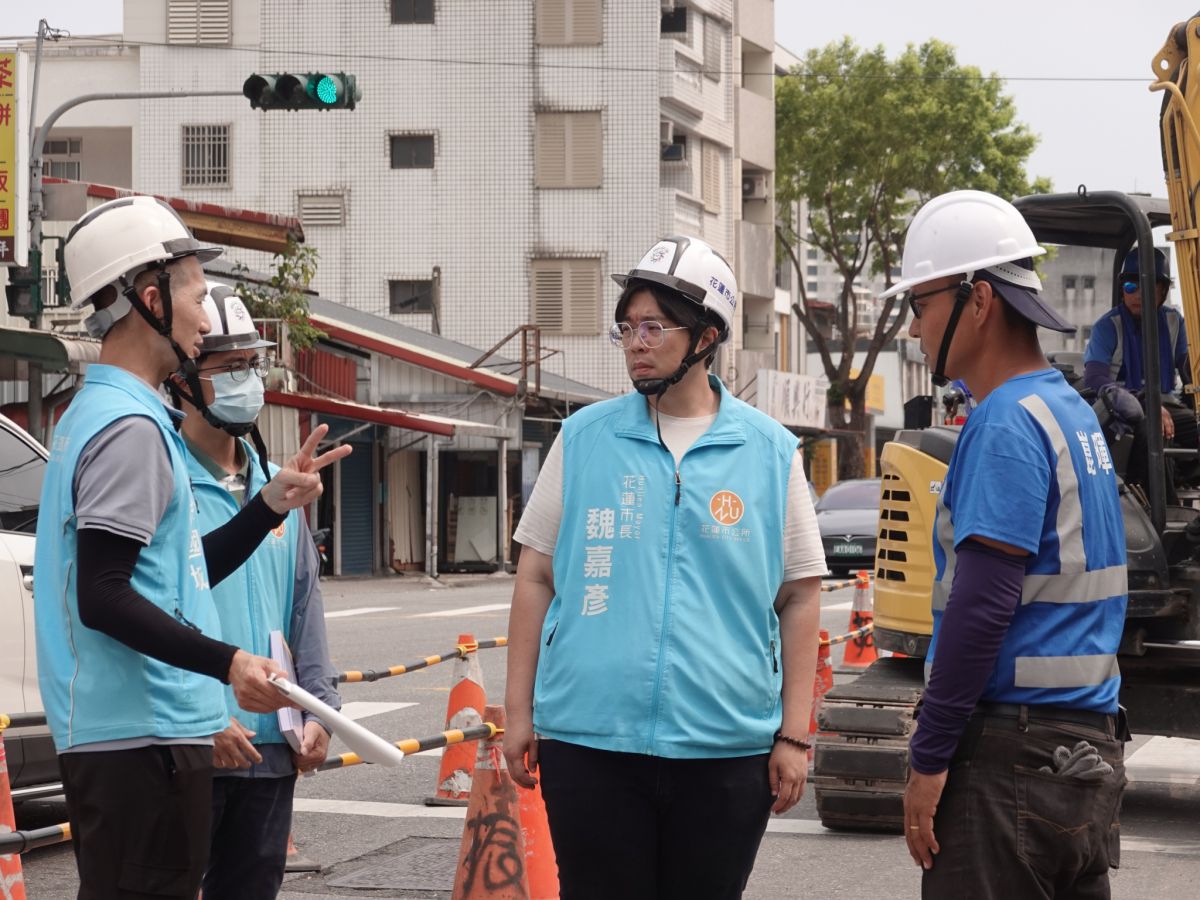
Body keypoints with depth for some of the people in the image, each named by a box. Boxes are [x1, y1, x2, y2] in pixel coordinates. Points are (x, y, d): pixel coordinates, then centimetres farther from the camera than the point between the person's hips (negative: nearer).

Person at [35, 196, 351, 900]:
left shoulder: (99, 415, 19)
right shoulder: (131, 427, -13)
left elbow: (186, 573, 24)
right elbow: (102, 598, -22)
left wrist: (275, 501, 21)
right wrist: (228, 663, -27)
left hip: (123, 737, 11)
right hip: (143, 737, -11)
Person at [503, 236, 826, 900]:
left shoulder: (770, 452, 5)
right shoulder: (584, 439, 7)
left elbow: (799, 599, 6)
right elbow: (536, 577, 9)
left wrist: (793, 735, 0)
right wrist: (519, 711, 4)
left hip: (725, 746, 0)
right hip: (589, 740, 0)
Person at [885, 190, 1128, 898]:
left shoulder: (1008, 423, -14)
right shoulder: (1073, 410, 16)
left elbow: (982, 604, -19)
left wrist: (930, 758, -15)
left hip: (1012, 757, -9)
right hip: (1089, 746, 9)